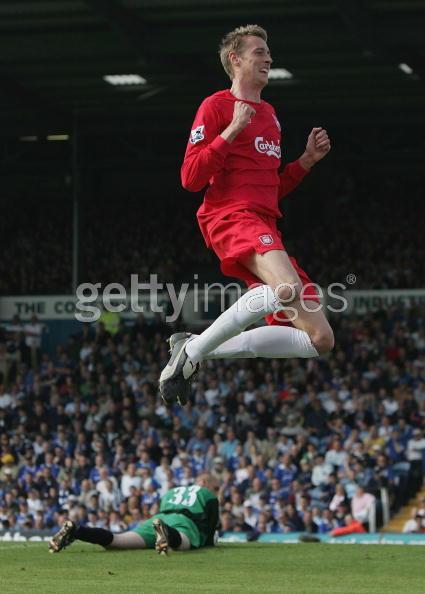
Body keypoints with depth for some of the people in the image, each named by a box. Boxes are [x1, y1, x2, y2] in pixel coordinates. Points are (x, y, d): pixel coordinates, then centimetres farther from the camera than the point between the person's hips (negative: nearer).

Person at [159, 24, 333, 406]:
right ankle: (192, 352, -24)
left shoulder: (269, 114, 24)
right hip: (231, 217, -8)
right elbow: (191, 179, -8)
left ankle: (196, 349, 2)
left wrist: (308, 159, 17)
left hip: (266, 227, 8)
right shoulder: (216, 107, 1)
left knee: (320, 340, -2)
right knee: (287, 288, -38)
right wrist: (232, 130, -15)